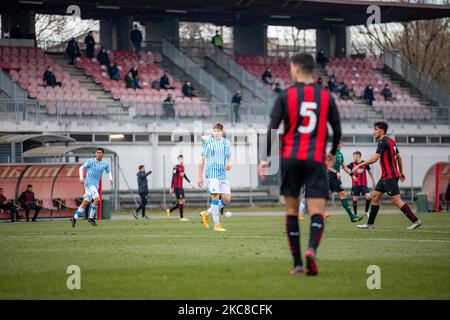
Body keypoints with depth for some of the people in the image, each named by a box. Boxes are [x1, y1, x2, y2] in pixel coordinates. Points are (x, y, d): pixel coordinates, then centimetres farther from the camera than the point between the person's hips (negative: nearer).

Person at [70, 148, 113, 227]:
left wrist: (110, 179, 4)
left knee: (86, 202, 11)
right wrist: (81, 177, -6)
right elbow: (82, 168, 6)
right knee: (97, 199, -21)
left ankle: (74, 218, 22)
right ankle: (91, 218, -9)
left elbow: (108, 172, 23)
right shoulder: (90, 162, -6)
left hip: (96, 184, 6)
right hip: (89, 183, -6)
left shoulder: (105, 164, 6)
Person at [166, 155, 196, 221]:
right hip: (177, 187, -9)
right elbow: (173, 178, -14)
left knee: (183, 201, 7)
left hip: (181, 187, 9)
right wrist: (171, 188, -16)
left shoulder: (182, 167, 13)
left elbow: (184, 176, 26)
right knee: (181, 201, -8)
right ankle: (181, 217, -3)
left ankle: (169, 211, 19)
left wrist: (190, 183, 26)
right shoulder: (176, 168, -13)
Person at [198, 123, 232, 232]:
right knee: (215, 197, -14)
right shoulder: (208, 142, -2)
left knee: (227, 199, 0)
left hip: (223, 175, 5)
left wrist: (229, 164, -4)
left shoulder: (226, 142, 11)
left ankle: (206, 213, 19)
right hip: (212, 174, -5)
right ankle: (216, 225, -8)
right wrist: (200, 177, 0)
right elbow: (203, 160, 1)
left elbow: (229, 156, 21)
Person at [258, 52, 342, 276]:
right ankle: (312, 250, -32)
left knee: (291, 211, 12)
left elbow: (272, 129, -5)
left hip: (290, 159, 0)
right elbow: (337, 130, 11)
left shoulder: (285, 96, 0)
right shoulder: (326, 97, 6)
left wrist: (265, 159, -2)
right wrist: (332, 153, 29)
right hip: (316, 160, 0)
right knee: (317, 213, -4)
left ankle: (297, 263, 10)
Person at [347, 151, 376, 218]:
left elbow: (370, 172, 13)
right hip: (355, 185, 1)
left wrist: (373, 181, 17)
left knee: (369, 196, -15)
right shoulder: (352, 164, 0)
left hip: (363, 184, -1)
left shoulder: (364, 163, 1)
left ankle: (366, 211, 4)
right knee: (355, 199, 0)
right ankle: (355, 214, 14)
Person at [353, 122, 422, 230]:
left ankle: (415, 221, -8)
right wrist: (401, 172, 28)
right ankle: (370, 224, 12)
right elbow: (398, 157, 20)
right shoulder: (391, 141, 14)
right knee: (375, 197, 10)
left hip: (390, 176, -10)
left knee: (396, 201, -10)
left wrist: (360, 165, -16)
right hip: (385, 176, 10)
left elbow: (374, 158, -21)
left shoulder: (383, 142, -15)